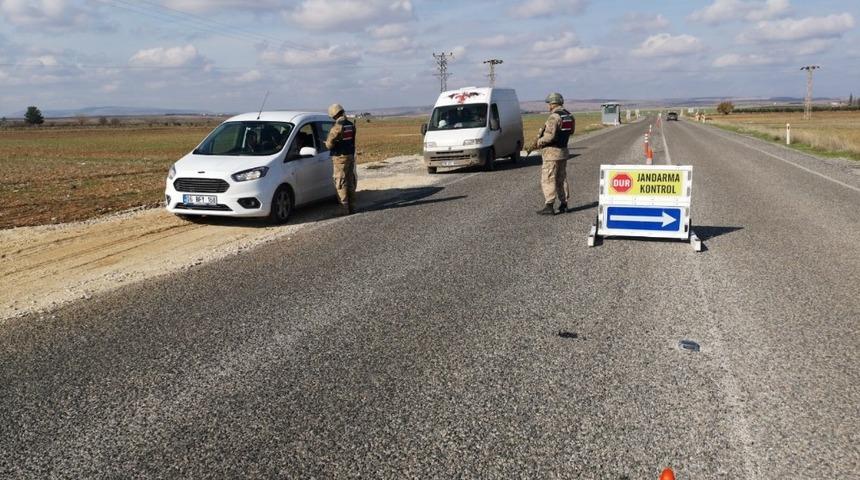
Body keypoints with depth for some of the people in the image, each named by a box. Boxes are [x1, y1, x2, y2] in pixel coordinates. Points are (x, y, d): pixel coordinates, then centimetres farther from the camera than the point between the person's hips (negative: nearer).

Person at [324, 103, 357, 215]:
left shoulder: (337, 127, -17)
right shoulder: (351, 125, 6)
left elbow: (329, 144, -14)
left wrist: (326, 142, 7)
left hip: (340, 157, -7)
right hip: (350, 155, 8)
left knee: (341, 184, -2)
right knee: (350, 183, 14)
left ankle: (345, 209, -3)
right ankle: (352, 207, 18)